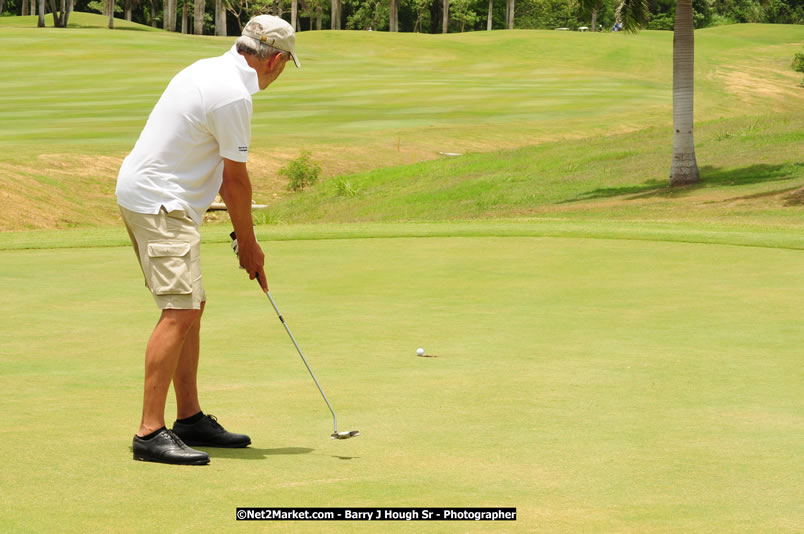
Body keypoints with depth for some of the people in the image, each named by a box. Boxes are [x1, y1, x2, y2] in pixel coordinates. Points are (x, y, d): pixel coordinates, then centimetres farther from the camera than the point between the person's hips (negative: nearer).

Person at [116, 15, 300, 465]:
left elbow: (224, 170, 20)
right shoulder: (234, 96, -19)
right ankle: (150, 433, -20)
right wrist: (248, 244, 2)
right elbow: (236, 179, -10)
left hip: (148, 195, 11)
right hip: (160, 203, -11)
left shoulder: (211, 70, 13)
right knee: (180, 311, -16)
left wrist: (243, 231, 20)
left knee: (192, 307, 16)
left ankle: (190, 418, 22)